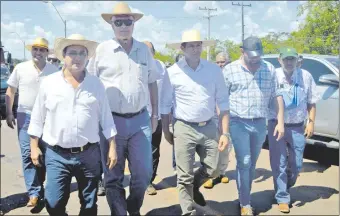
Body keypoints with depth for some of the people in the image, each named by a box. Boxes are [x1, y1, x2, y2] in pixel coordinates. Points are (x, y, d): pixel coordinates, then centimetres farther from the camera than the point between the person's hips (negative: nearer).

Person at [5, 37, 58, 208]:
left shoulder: (54, 70, -1)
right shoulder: (20, 68, 0)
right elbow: (10, 92, 6)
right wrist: (9, 113, 0)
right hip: (25, 116, 0)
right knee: (28, 155, -4)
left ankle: (38, 187, 26)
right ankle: (34, 193, 0)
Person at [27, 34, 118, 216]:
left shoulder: (96, 84, 1)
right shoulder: (49, 83, -1)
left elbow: (106, 118, 3)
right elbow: (37, 118, 5)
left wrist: (112, 147, 0)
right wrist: (34, 146, 4)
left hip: (89, 154, 1)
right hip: (57, 155, -1)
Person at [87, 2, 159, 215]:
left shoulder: (144, 50, 7)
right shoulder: (102, 50, -2)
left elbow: (152, 84, 14)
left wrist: (155, 114, 12)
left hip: (140, 120, 3)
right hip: (111, 120, -2)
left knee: (144, 173, 8)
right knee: (113, 176, 8)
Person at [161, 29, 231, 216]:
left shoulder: (214, 70, -1)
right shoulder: (173, 72, -7)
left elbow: (222, 102, 2)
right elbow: (165, 105, 0)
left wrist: (225, 132, -2)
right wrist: (166, 131, 4)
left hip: (208, 127, 3)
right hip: (184, 128, -2)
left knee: (211, 169, 14)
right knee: (185, 176, 4)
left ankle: (194, 187, 46)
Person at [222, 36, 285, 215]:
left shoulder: (269, 69, 4)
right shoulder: (230, 70, -4)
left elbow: (277, 96, 8)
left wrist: (280, 122, 4)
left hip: (260, 124, 3)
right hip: (239, 123, -3)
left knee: (252, 164, 13)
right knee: (244, 163, -5)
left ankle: (245, 196, 29)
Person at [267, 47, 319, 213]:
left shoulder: (306, 76, -1)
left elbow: (311, 102, 8)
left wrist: (311, 122, 0)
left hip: (297, 127, 3)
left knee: (296, 165, 11)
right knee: (279, 164, 1)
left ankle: (285, 189, 37)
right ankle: (282, 198, 13)